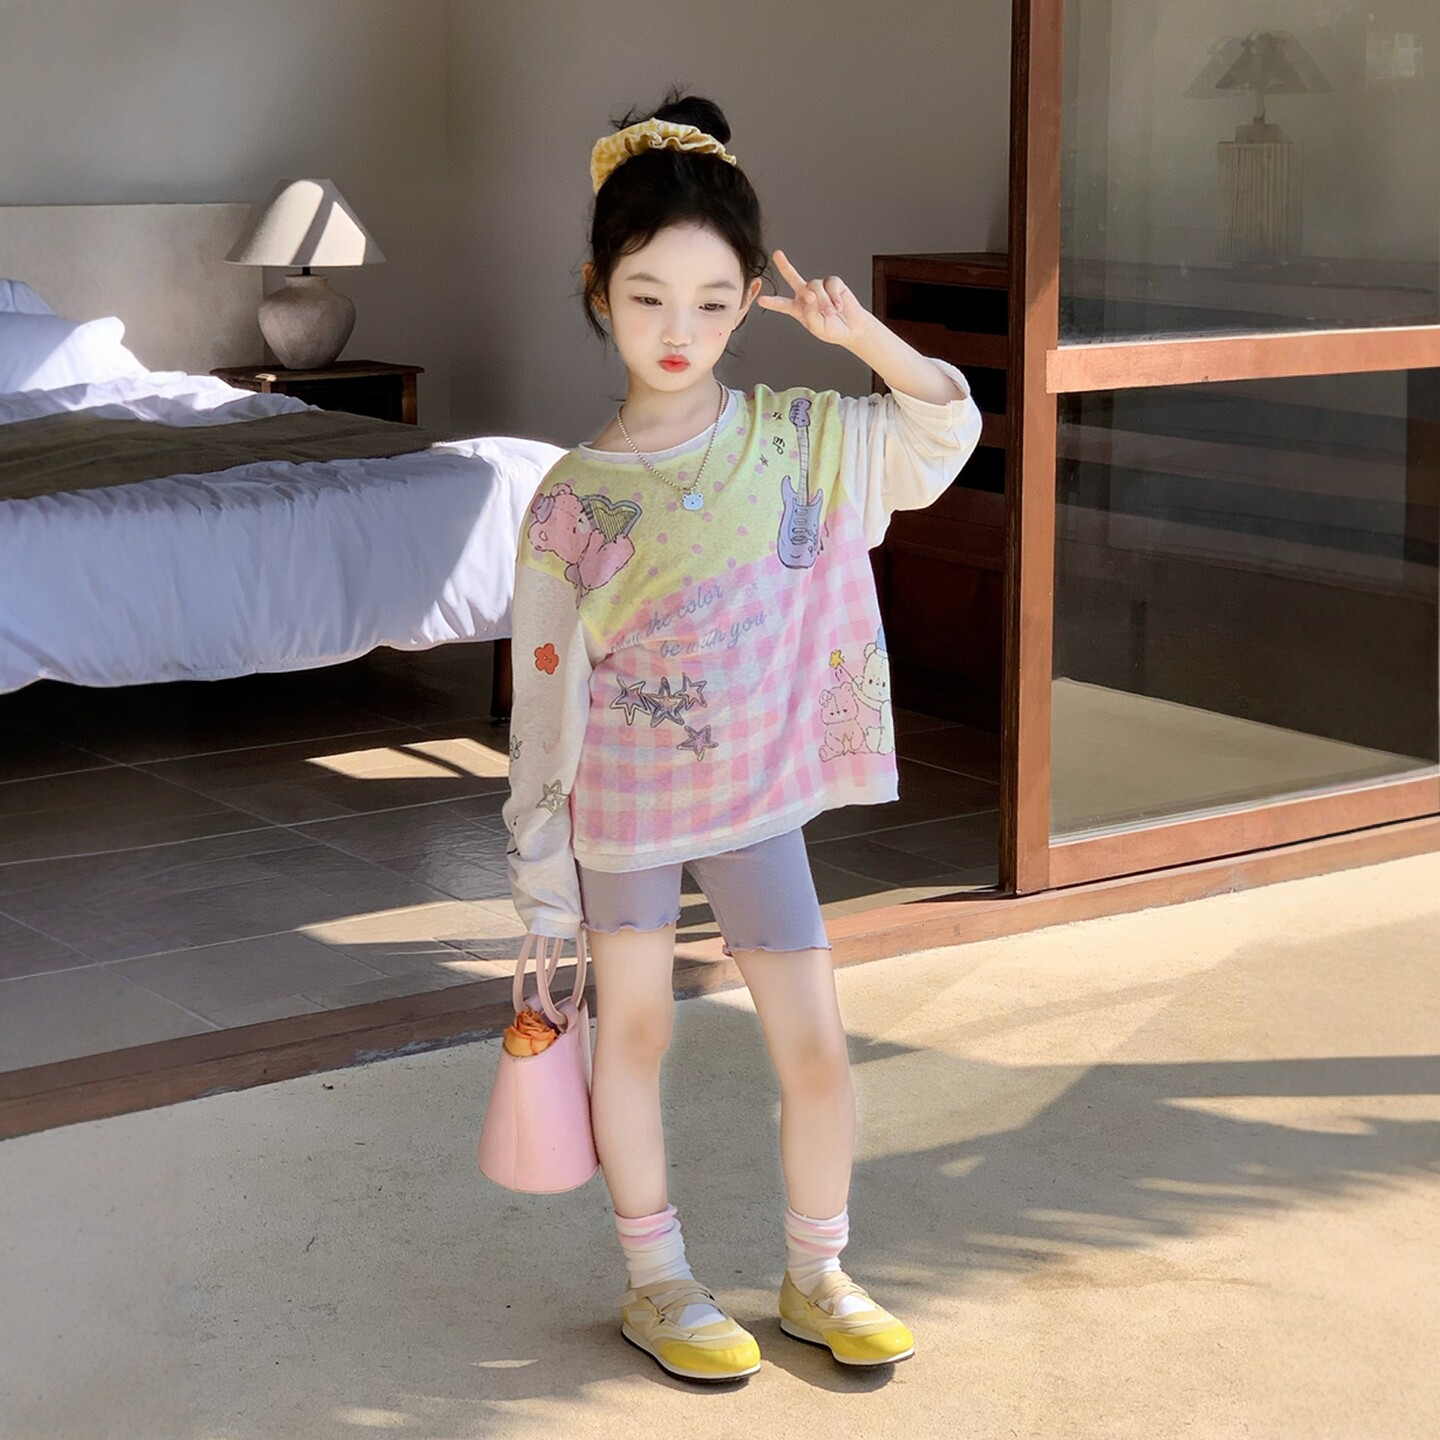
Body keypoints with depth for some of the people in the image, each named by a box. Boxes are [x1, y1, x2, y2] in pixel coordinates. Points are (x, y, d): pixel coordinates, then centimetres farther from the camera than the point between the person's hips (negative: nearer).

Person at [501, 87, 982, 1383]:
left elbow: (950, 428, 8)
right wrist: (540, 863, -3)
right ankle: (656, 1283, 28)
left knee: (817, 1049, 3)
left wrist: (861, 333, -9)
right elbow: (546, 690, -6)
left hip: (756, 798, 2)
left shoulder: (798, 438, -4)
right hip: (622, 804, -2)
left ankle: (819, 1276, 25)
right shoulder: (574, 498, -10)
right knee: (634, 1032, 10)